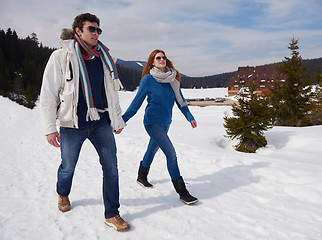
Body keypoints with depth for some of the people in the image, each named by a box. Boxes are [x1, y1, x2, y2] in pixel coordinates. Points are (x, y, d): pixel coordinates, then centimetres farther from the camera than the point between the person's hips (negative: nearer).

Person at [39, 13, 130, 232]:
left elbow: (112, 91, 17)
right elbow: (48, 94, -4)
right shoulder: (61, 57, -4)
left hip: (101, 122, 3)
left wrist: (118, 120, 17)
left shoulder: (104, 58, 9)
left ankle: (112, 214, 15)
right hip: (73, 125, -3)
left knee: (111, 167, 0)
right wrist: (50, 128, -9)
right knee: (68, 167, 13)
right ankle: (63, 194, 47)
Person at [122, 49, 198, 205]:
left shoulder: (172, 78, 7)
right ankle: (182, 192, -5)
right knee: (171, 153, -13)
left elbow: (180, 100, 12)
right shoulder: (148, 79, -8)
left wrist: (190, 117, 5)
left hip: (165, 123, 6)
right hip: (152, 122, -6)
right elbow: (137, 101, -5)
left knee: (152, 150, 20)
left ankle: (142, 177, 43)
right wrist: (122, 120, -6)